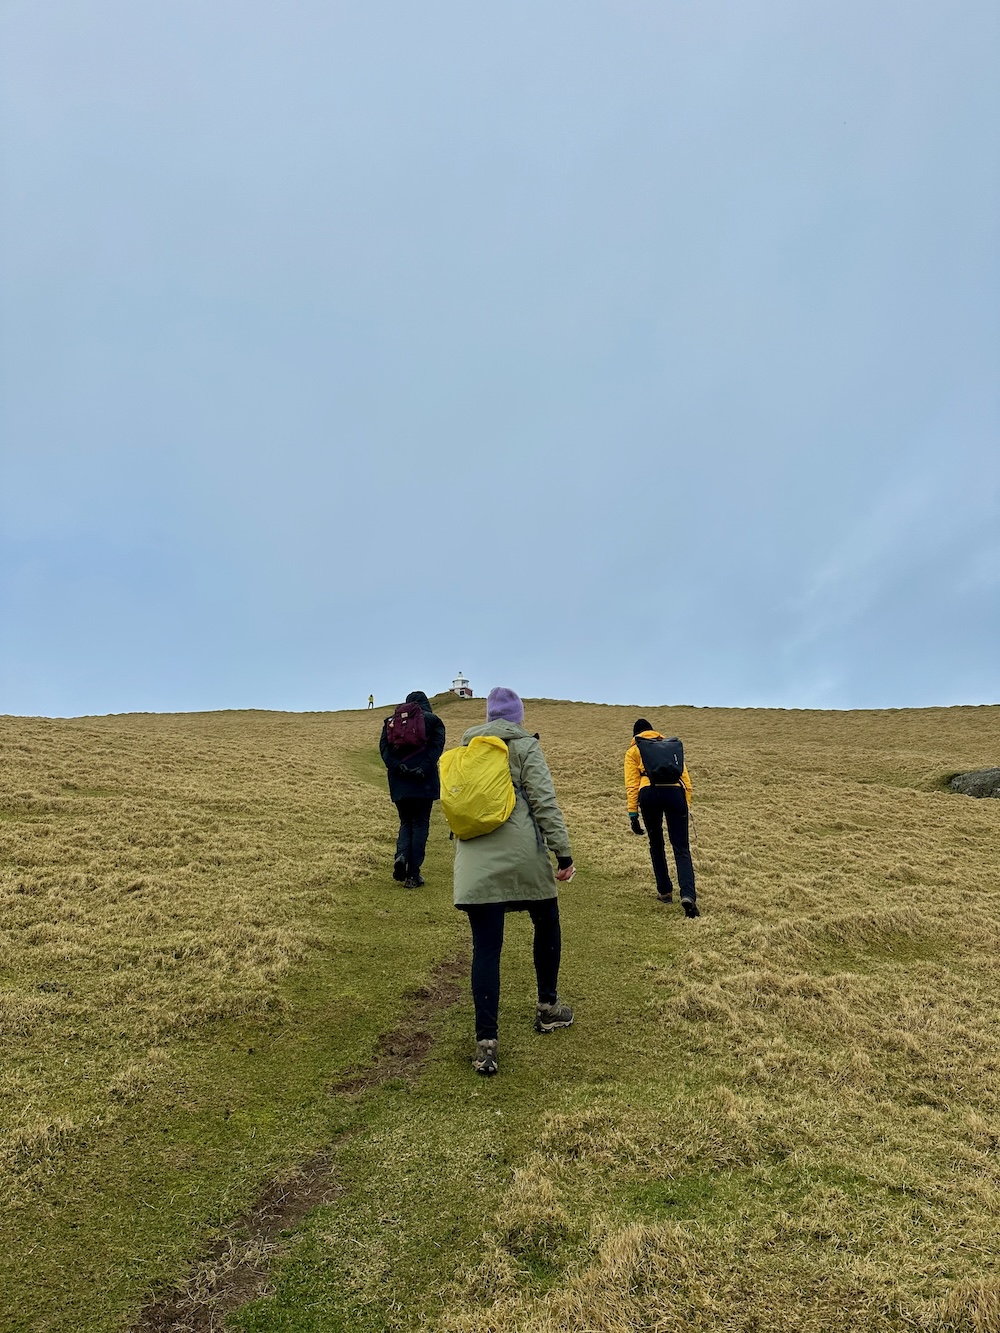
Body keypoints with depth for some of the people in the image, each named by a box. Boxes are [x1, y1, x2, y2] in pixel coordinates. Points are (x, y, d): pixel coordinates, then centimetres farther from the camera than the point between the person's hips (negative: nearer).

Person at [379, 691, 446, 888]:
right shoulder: (434, 722, 6)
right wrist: (424, 769, -18)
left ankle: (401, 855, -8)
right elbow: (436, 746, -10)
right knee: (420, 824, 5)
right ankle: (412, 875, 2)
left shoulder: (392, 721, 12)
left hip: (399, 782, 2)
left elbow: (383, 746, -2)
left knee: (406, 822, 18)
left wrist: (396, 766, -12)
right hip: (424, 782, -2)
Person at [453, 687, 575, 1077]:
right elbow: (544, 801, -8)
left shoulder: (465, 748, 15)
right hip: (521, 854, -3)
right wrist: (563, 851, -7)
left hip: (475, 860, 3)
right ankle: (548, 1008, 33)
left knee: (485, 948, 3)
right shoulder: (524, 745, 0)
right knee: (547, 923, 21)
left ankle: (486, 1043, -2)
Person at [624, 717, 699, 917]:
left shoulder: (633, 751, 22)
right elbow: (685, 777, 19)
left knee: (656, 845, 21)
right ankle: (688, 895, -19)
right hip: (675, 792, 1)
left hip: (649, 794, -1)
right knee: (681, 848, 0)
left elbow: (632, 785, 10)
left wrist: (633, 813, 8)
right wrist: (686, 804, 18)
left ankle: (665, 891, 26)